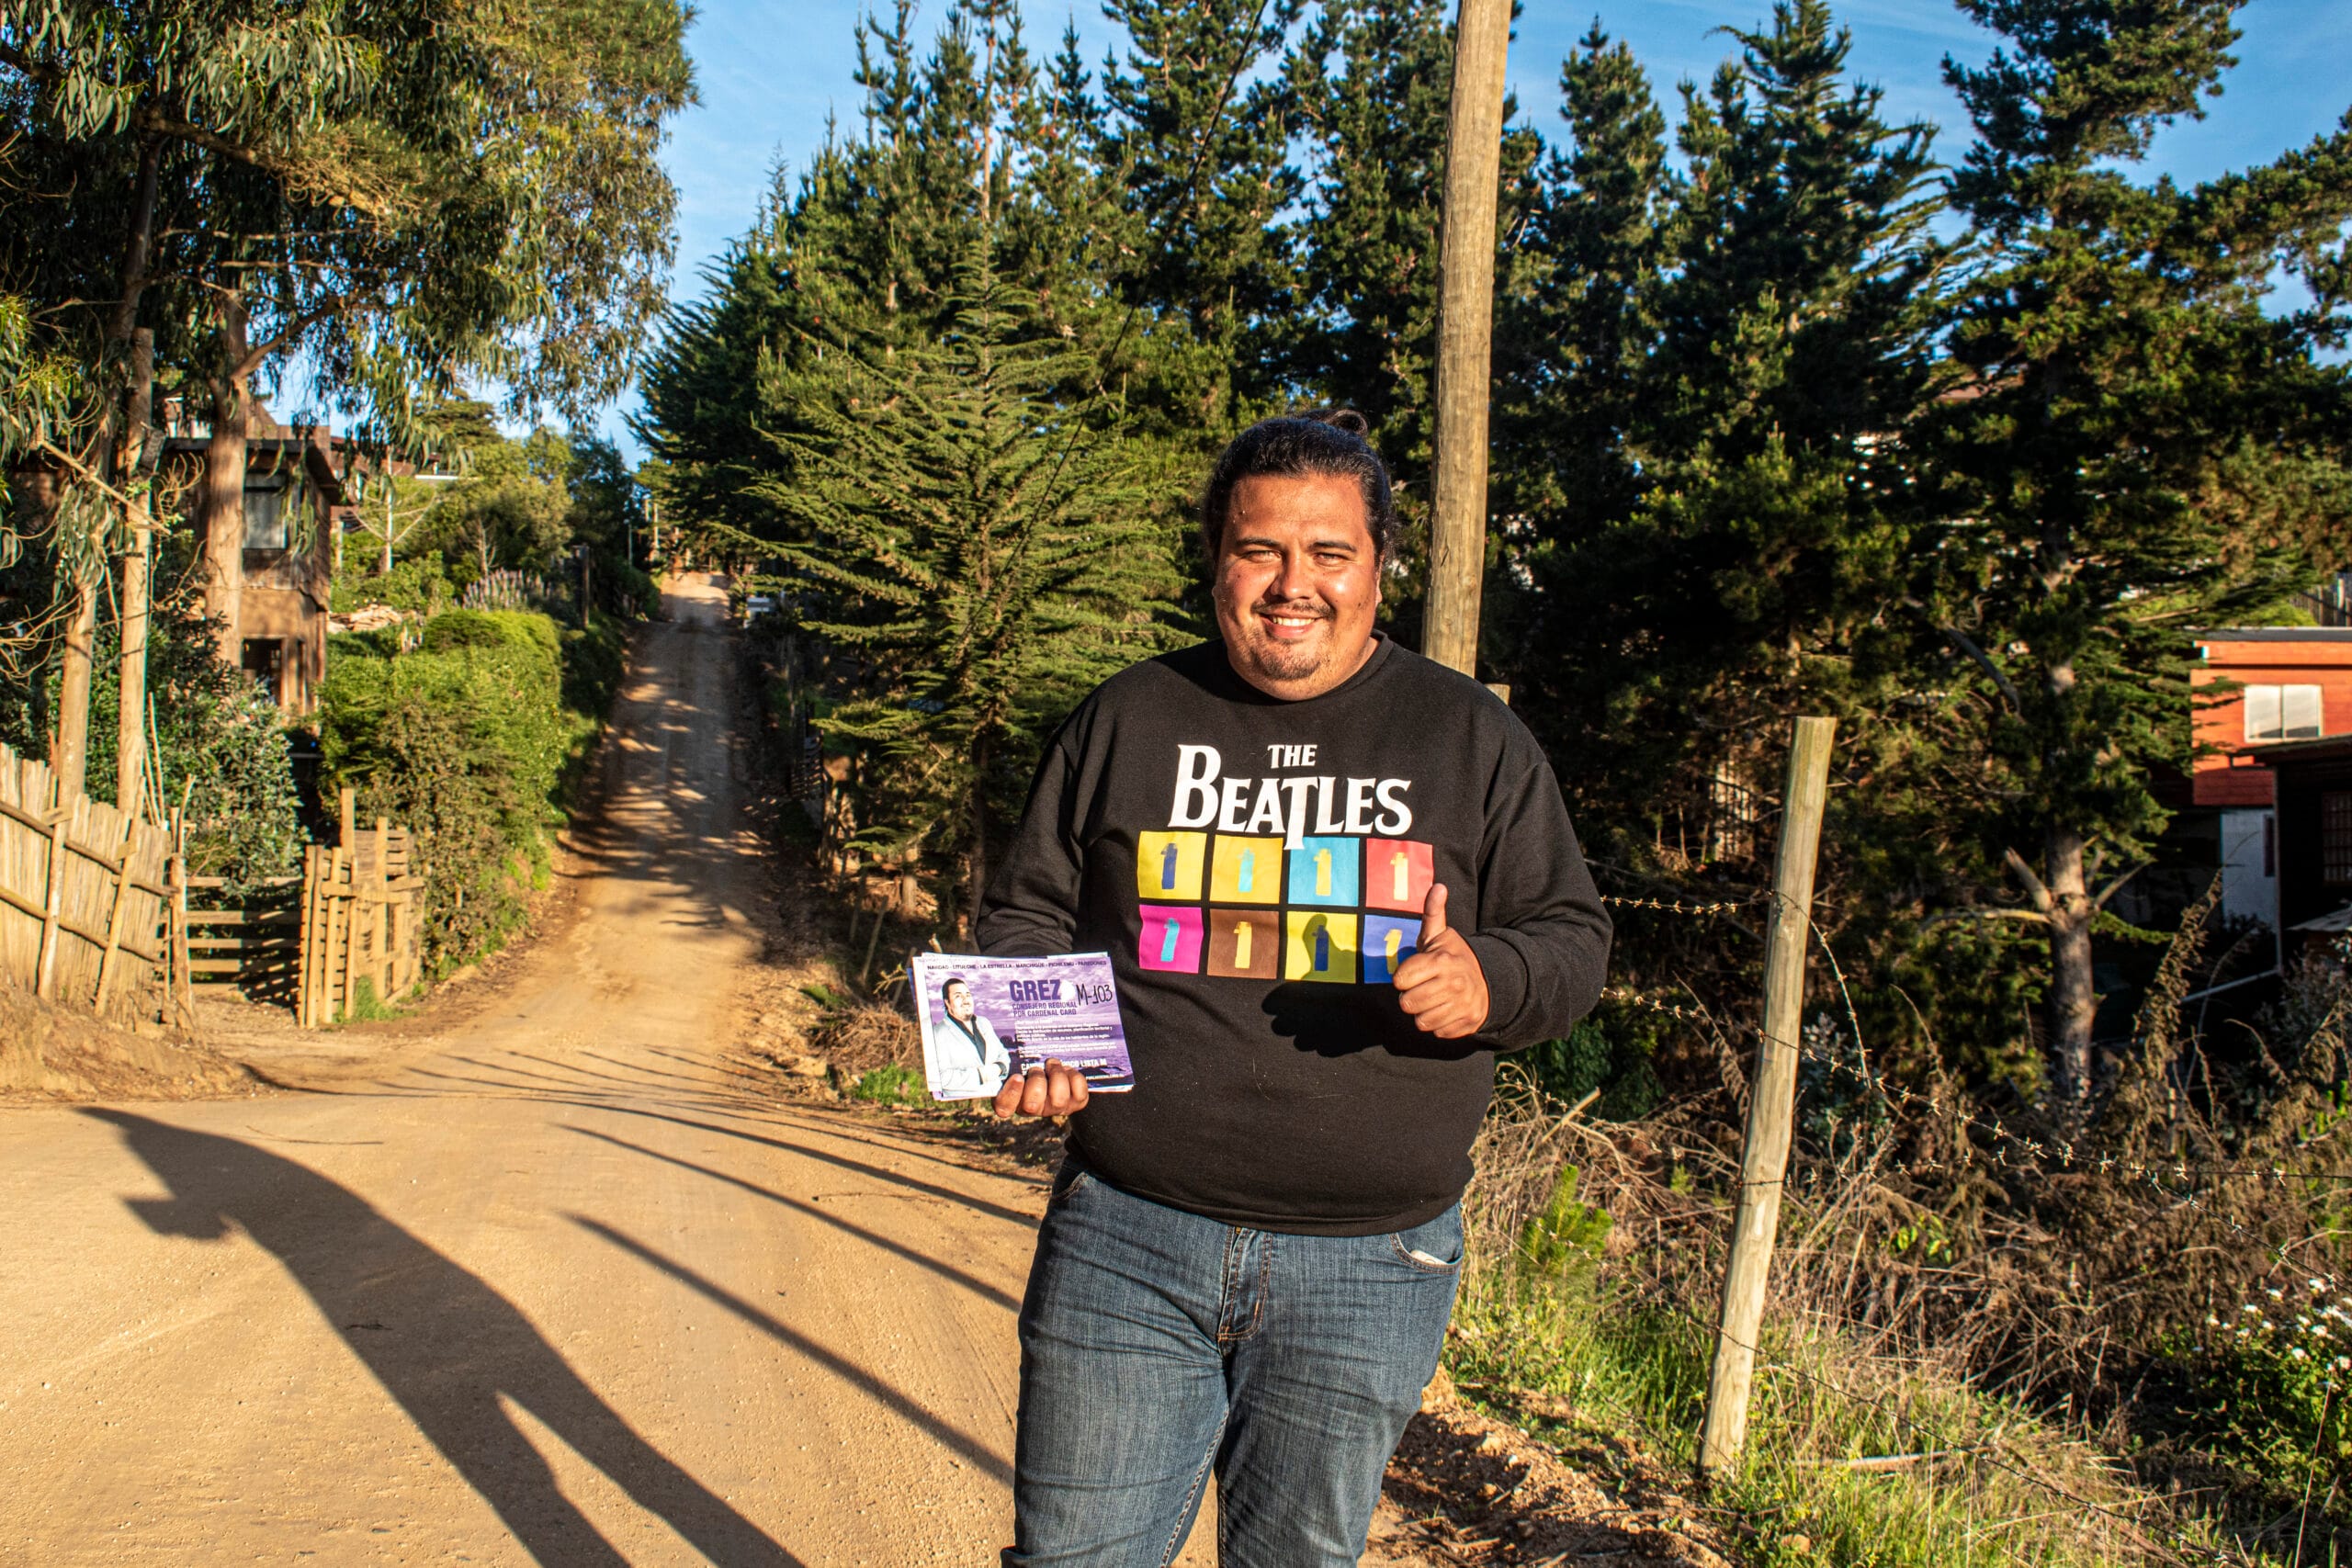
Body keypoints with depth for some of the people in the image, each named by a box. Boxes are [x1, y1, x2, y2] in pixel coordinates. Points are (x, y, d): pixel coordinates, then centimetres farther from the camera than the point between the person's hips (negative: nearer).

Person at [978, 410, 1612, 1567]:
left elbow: (1571, 938, 6)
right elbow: (1028, 912, 12)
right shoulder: (1127, 719, 7)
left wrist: (1486, 985, -17)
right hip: (1127, 1243, 1)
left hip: (1367, 1267, 0)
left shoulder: (1471, 735, 6)